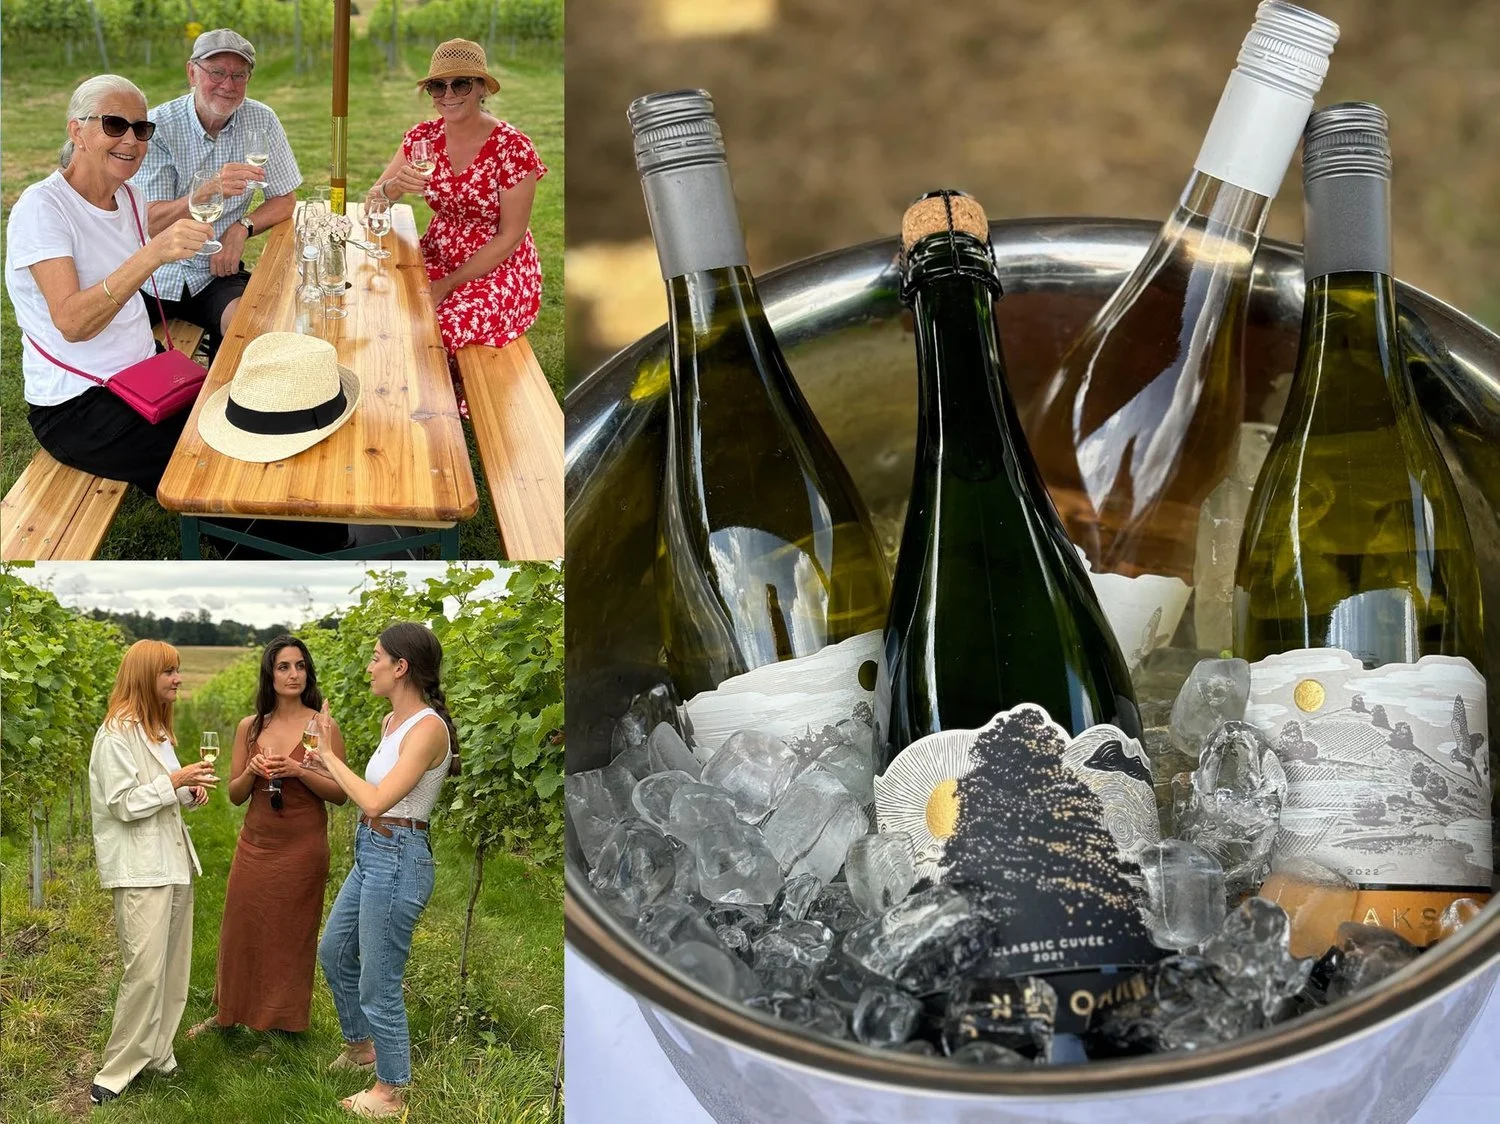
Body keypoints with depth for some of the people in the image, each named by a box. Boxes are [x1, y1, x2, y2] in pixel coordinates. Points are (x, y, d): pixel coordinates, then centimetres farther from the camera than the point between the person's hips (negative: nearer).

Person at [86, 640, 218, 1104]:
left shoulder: (157, 730, 16)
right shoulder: (117, 734, -12)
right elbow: (124, 804, -15)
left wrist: (190, 792, 5)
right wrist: (175, 780, -18)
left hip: (173, 862, 9)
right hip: (140, 869, -9)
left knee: (174, 967, 8)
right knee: (145, 970, -11)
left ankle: (158, 1053, 17)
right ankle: (118, 1070, -3)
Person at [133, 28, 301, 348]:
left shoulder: (261, 121, 1)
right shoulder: (158, 126, -8)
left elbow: (285, 200, 9)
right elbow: (152, 222, -15)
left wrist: (242, 227, -11)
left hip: (216, 272, 2)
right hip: (156, 273, -2)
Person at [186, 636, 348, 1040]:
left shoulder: (323, 727, -6)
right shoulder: (250, 727, 4)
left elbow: (341, 794, -7)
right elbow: (235, 794, 9)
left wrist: (298, 771, -20)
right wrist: (252, 771, -11)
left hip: (301, 847, -4)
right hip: (255, 843, 4)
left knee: (289, 935, 5)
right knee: (241, 928, 11)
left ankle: (281, 1024, 20)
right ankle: (227, 1012, 30)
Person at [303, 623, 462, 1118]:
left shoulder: (427, 728, -21)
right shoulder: (392, 721, 8)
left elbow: (376, 801, -26)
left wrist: (329, 755, -17)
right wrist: (325, 766, 7)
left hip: (397, 858, -10)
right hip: (371, 854, 10)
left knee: (378, 983, 1)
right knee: (334, 951, 26)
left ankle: (389, 1092, 16)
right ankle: (361, 1043, 46)